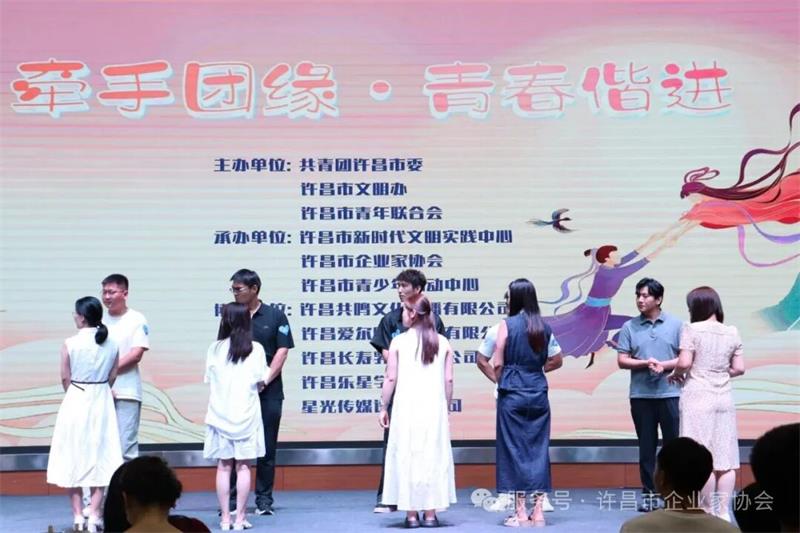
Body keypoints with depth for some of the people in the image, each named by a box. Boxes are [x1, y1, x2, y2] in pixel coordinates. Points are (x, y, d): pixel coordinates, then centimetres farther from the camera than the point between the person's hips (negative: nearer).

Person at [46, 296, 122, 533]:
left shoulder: (70, 343, -12)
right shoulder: (111, 344, -2)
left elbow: (65, 378, -6)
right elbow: (112, 376, 3)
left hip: (76, 401, -2)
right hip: (102, 402, 3)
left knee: (74, 459, 7)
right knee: (99, 458, 8)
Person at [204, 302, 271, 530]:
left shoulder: (215, 348, -2)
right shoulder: (255, 349, -4)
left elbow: (209, 379, 3)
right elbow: (261, 382, -1)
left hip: (220, 414, 1)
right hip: (246, 414, -1)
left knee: (224, 466, 6)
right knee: (243, 466, 3)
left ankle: (225, 518, 6)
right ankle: (240, 518, 3)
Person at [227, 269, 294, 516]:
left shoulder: (275, 316, 2)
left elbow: (282, 351, -1)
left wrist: (264, 380, -11)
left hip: (268, 392, -1)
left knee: (267, 448, 4)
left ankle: (264, 500, 12)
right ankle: (231, 499, 7)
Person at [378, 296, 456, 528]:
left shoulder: (399, 341, -3)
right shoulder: (443, 343, 4)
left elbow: (391, 378, -4)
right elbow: (448, 380, 2)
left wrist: (383, 407, 4)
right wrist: (446, 407, 13)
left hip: (406, 407, -2)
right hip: (434, 407, 2)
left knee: (406, 456, 5)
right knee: (433, 456, 8)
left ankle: (411, 514, 6)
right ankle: (430, 513, 8)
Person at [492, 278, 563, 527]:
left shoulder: (507, 324, -8)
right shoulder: (543, 327, 6)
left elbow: (498, 364, -9)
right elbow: (557, 360, 14)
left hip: (512, 393, -4)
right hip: (538, 392, 4)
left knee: (515, 449, 3)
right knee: (538, 448, 8)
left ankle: (521, 512, 4)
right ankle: (538, 511, 10)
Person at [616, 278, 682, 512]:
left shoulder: (675, 325, 2)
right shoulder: (629, 327, 5)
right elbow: (622, 360, 1)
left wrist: (664, 365, -14)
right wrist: (646, 363, -14)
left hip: (670, 393, -1)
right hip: (641, 395, 1)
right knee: (646, 446, 7)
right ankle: (649, 493, 14)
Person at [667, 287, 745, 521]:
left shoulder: (692, 329, -8)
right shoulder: (732, 333, 6)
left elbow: (684, 363, -15)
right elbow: (739, 368, 7)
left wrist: (675, 375, 4)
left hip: (698, 398, -5)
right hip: (724, 398, 5)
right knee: (725, 458, 7)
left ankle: (709, 512, 4)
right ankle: (723, 512, 10)